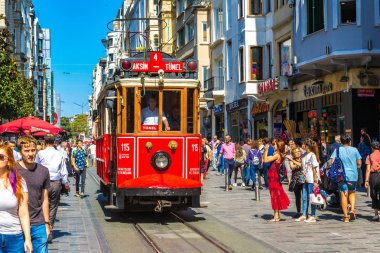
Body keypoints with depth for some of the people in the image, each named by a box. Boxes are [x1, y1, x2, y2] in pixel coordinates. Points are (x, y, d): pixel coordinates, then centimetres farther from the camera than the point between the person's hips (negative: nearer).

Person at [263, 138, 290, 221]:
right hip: (272, 178, 9)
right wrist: (265, 150, 13)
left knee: (275, 196, -4)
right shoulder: (275, 155, 12)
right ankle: (276, 216, 18)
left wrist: (266, 150, -14)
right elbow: (265, 159, 17)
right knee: (275, 196, 12)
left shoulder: (277, 155, -15)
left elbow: (266, 160, -20)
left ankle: (276, 216, 0)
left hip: (274, 178, -9)